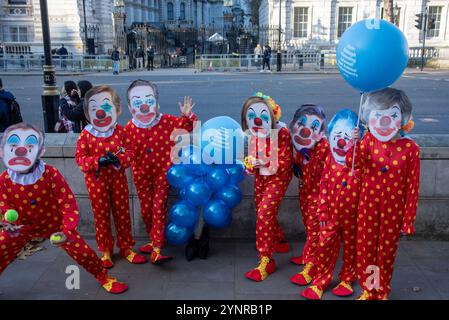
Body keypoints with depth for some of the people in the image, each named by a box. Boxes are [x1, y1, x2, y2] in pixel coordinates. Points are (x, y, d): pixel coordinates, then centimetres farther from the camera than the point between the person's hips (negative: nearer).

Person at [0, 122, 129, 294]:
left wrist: (66, 231, -31)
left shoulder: (50, 174, -25)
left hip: (55, 224, -2)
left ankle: (103, 277, 19)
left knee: (83, 251, -7)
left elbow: (68, 204, -23)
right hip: (22, 227, 2)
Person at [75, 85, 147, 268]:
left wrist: (117, 159, -25)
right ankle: (105, 251, 25)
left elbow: (130, 153, -4)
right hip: (96, 181, -1)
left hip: (118, 179, 1)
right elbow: (79, 157, -9)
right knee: (101, 216, 10)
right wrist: (98, 161, -26)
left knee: (122, 213, 10)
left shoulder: (120, 131, -4)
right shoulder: (86, 135, -8)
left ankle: (126, 248, 26)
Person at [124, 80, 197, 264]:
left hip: (163, 172, -3)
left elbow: (189, 126, 2)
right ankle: (155, 240, 33)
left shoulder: (167, 121, -6)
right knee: (146, 210, 11)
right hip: (142, 175, 3)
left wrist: (187, 115, -17)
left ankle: (156, 249, -9)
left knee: (159, 208, -9)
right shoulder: (129, 128, -2)